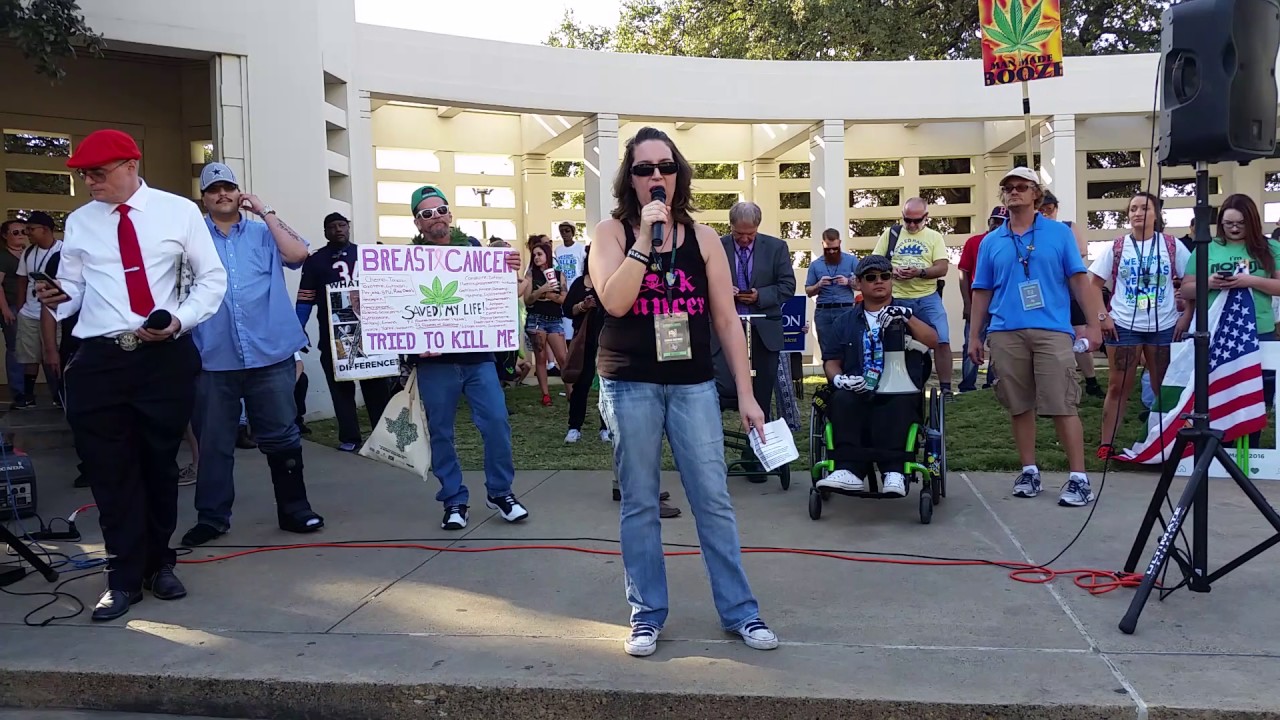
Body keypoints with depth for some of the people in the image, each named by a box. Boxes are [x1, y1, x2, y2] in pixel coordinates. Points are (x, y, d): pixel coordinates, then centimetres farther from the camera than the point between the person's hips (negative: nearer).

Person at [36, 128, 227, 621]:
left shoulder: (178, 211, 2)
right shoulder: (79, 223, 9)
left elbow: (212, 278, 4)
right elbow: (73, 289, 12)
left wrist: (181, 320, -11)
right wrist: (56, 300, -11)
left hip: (166, 357, -1)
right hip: (99, 360, 2)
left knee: (160, 464, 10)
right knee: (110, 471, 3)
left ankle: (158, 564, 28)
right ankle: (124, 578, 17)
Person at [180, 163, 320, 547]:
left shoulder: (264, 233, 9)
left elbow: (297, 253, -9)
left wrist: (266, 211, -3)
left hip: (270, 353, 0)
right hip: (214, 357, 1)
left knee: (281, 436, 6)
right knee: (214, 441, 8)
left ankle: (294, 509, 17)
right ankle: (212, 516, 19)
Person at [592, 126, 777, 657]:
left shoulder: (702, 238, 5)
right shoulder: (612, 233, 1)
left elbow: (726, 320, 4)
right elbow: (614, 301, -16)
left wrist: (745, 394, 2)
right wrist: (644, 239, -18)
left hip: (693, 384, 1)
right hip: (630, 385, -1)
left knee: (714, 500, 3)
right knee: (640, 505, 7)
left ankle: (740, 611, 16)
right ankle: (646, 616, 19)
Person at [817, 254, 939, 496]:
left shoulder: (905, 316, 19)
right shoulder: (845, 322, 22)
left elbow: (933, 342, 2)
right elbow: (831, 361, 16)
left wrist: (906, 316, -12)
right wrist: (839, 379, -7)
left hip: (898, 392, -1)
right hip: (858, 392, 2)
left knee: (899, 404, -37)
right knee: (842, 401, -34)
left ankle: (894, 471, -46)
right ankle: (849, 470, -44)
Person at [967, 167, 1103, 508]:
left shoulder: (1059, 233, 7)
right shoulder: (991, 242, 12)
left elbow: (1079, 280, 5)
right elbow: (982, 292, 14)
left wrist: (1094, 323, -2)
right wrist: (974, 336, 10)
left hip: (1052, 331, -2)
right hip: (1006, 333, 3)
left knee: (1063, 406, -7)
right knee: (1019, 406, 8)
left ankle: (1079, 477, -2)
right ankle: (1029, 470, 18)